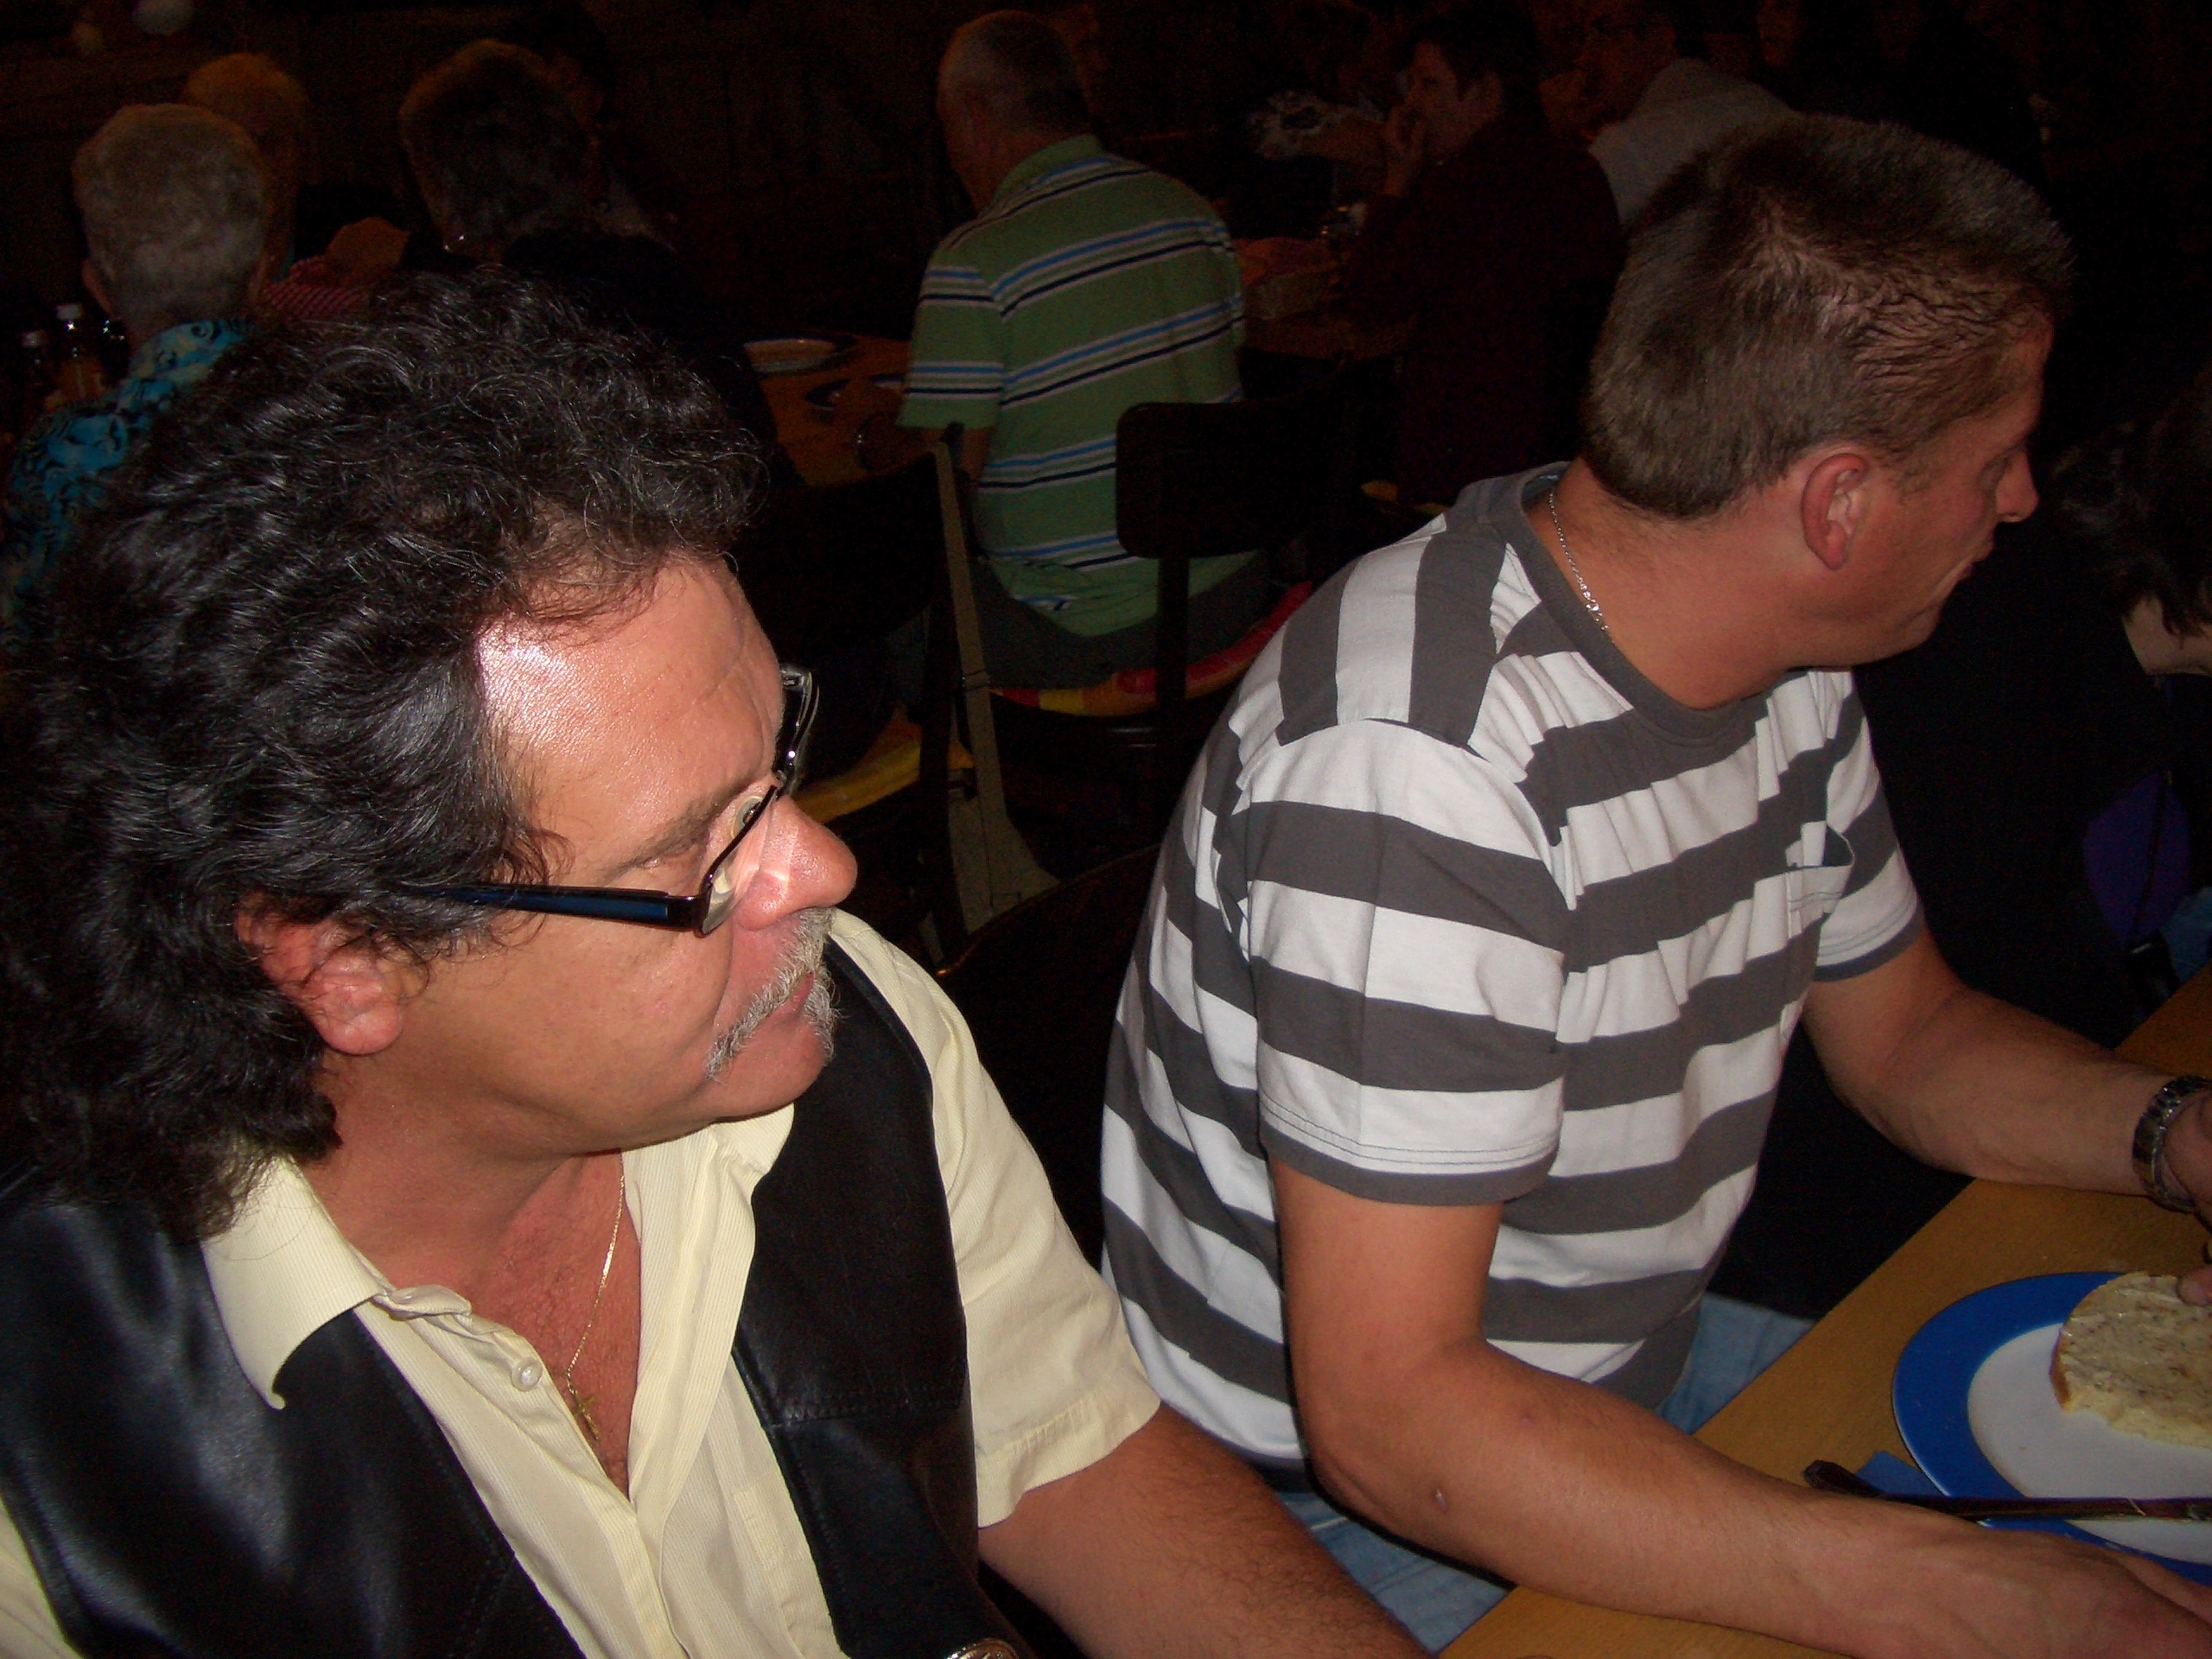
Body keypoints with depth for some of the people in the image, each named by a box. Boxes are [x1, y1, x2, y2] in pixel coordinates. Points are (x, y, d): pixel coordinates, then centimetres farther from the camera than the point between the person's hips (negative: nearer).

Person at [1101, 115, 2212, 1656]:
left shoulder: (1777, 662, -2)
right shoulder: (1422, 768, -31)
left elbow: (1911, 1035, 12)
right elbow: (1386, 1413, -31)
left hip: (1637, 1372, 8)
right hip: (1346, 1517, -8)